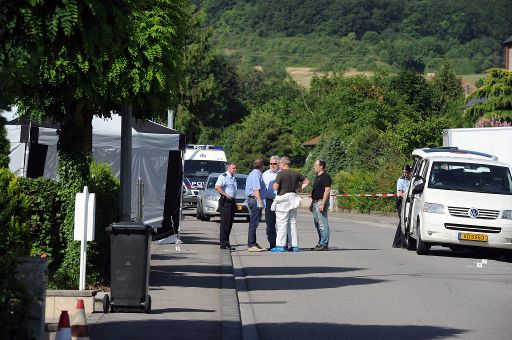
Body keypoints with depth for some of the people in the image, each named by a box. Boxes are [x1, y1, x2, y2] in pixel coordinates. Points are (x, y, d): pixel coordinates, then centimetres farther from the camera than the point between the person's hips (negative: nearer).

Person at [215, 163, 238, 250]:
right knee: (225, 223, -10)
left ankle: (226, 242, 15)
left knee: (230, 223, 9)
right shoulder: (223, 176, -9)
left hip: (232, 201, 9)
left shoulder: (234, 178, 20)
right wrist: (226, 195, -23)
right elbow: (217, 187, -22)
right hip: (225, 201, -9)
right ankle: (223, 244, -10)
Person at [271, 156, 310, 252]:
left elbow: (275, 187, -18)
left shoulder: (280, 173, -11)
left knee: (282, 223, -5)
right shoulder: (295, 173, 8)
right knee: (293, 223, 10)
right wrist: (297, 187, 14)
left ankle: (280, 245, -7)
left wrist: (274, 184, 4)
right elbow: (307, 182, 16)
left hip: (283, 198, -6)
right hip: (292, 199, 6)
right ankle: (295, 246, 9)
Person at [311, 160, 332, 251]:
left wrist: (322, 203, -24)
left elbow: (327, 191, -18)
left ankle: (324, 244, -9)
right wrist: (312, 203, 22)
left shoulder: (325, 176, -11)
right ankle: (321, 243, 16)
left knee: (323, 224, -9)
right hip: (315, 202, 10)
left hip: (321, 202, -10)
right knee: (317, 225, 11)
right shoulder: (317, 177, 19)